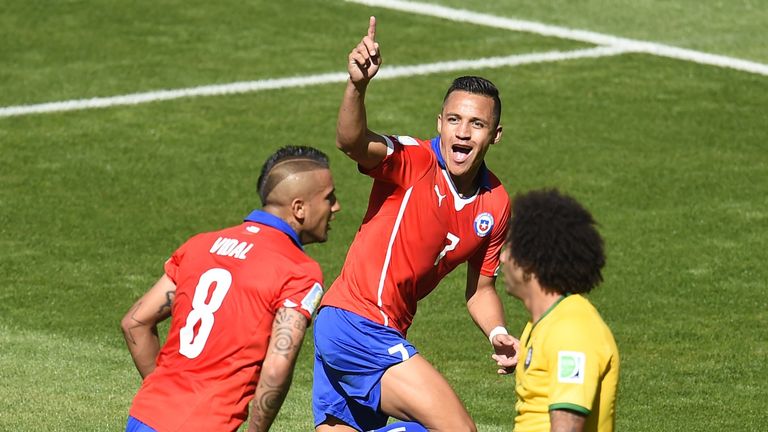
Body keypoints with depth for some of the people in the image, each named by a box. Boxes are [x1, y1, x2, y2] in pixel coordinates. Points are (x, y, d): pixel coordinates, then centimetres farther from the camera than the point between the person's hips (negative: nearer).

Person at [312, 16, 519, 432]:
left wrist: (497, 334, -2)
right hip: (355, 323, -8)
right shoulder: (413, 161, -13)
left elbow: (480, 290, 18)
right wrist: (357, 86, -53)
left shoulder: (496, 204, 7)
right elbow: (351, 142, -34)